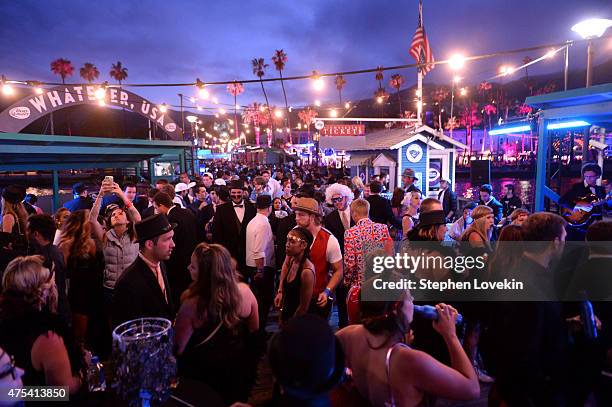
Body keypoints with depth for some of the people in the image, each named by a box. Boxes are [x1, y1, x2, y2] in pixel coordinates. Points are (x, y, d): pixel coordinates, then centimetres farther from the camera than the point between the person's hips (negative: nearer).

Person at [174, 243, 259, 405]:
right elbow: (254, 329, -4)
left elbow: (178, 349, -19)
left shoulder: (192, 304, -32)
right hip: (240, 368, 3)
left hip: (204, 375, -2)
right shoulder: (244, 291, -20)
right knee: (236, 401, 30)